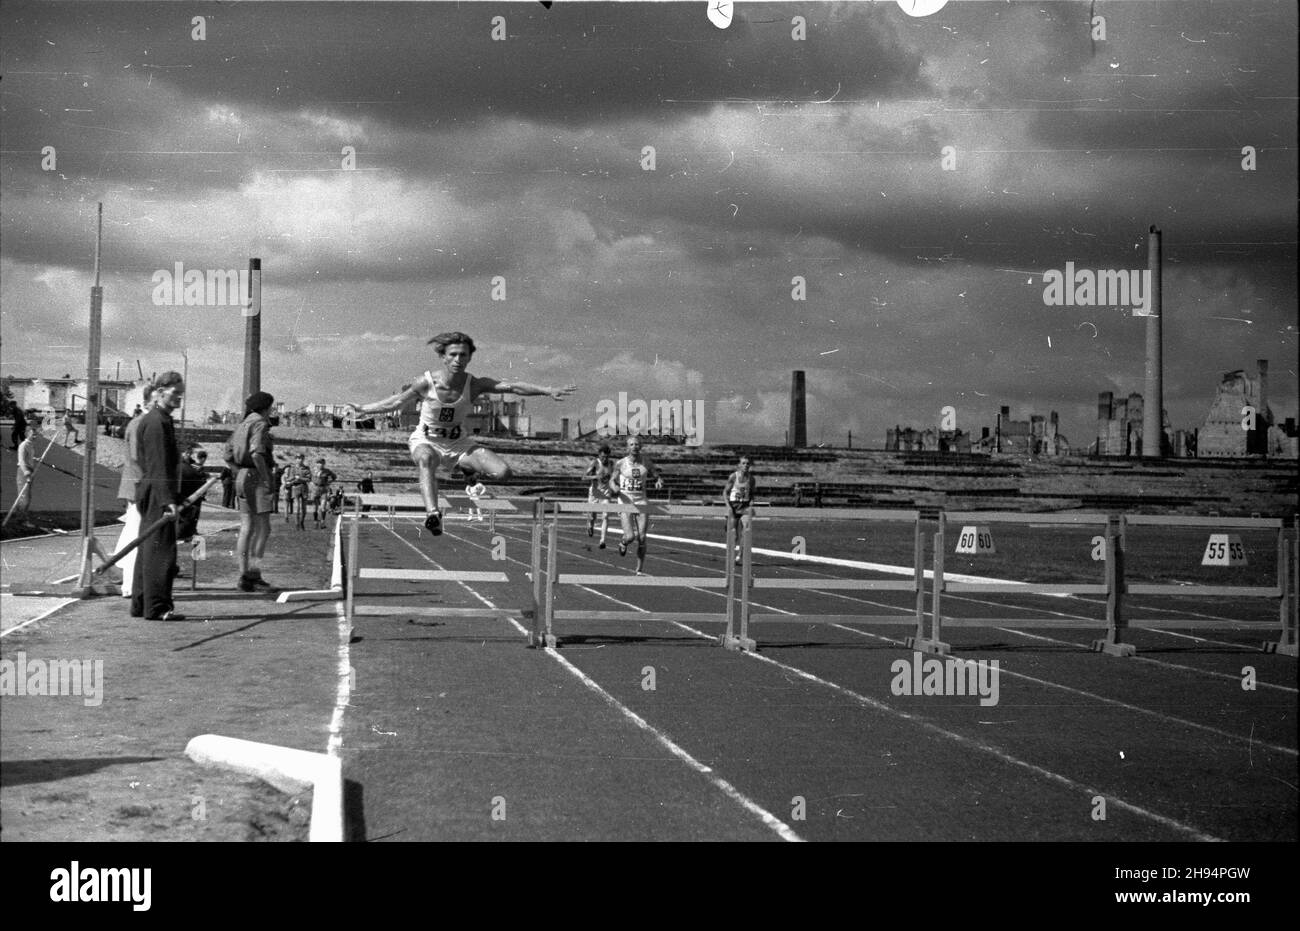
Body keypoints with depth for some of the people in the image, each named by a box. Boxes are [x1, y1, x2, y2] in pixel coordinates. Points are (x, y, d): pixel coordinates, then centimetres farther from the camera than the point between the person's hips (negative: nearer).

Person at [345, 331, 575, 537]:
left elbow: (512, 387, -19)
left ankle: (470, 466, 16)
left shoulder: (474, 385, -15)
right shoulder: (427, 383, -18)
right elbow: (397, 401, -2)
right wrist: (362, 409, -2)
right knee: (426, 458, -42)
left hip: (459, 443, 2)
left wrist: (549, 391, -28)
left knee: (502, 473, -18)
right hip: (426, 441, -2)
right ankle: (432, 513, -57)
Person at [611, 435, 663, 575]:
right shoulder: (620, 464, -1)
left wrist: (659, 482, -10)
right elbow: (612, 480, 8)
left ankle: (639, 570, 8)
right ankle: (623, 542, 23)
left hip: (641, 502, 2)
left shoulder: (647, 464, 3)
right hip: (625, 501, -2)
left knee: (642, 538, -5)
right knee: (630, 537, -16)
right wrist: (614, 487, -15)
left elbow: (658, 477, 14)